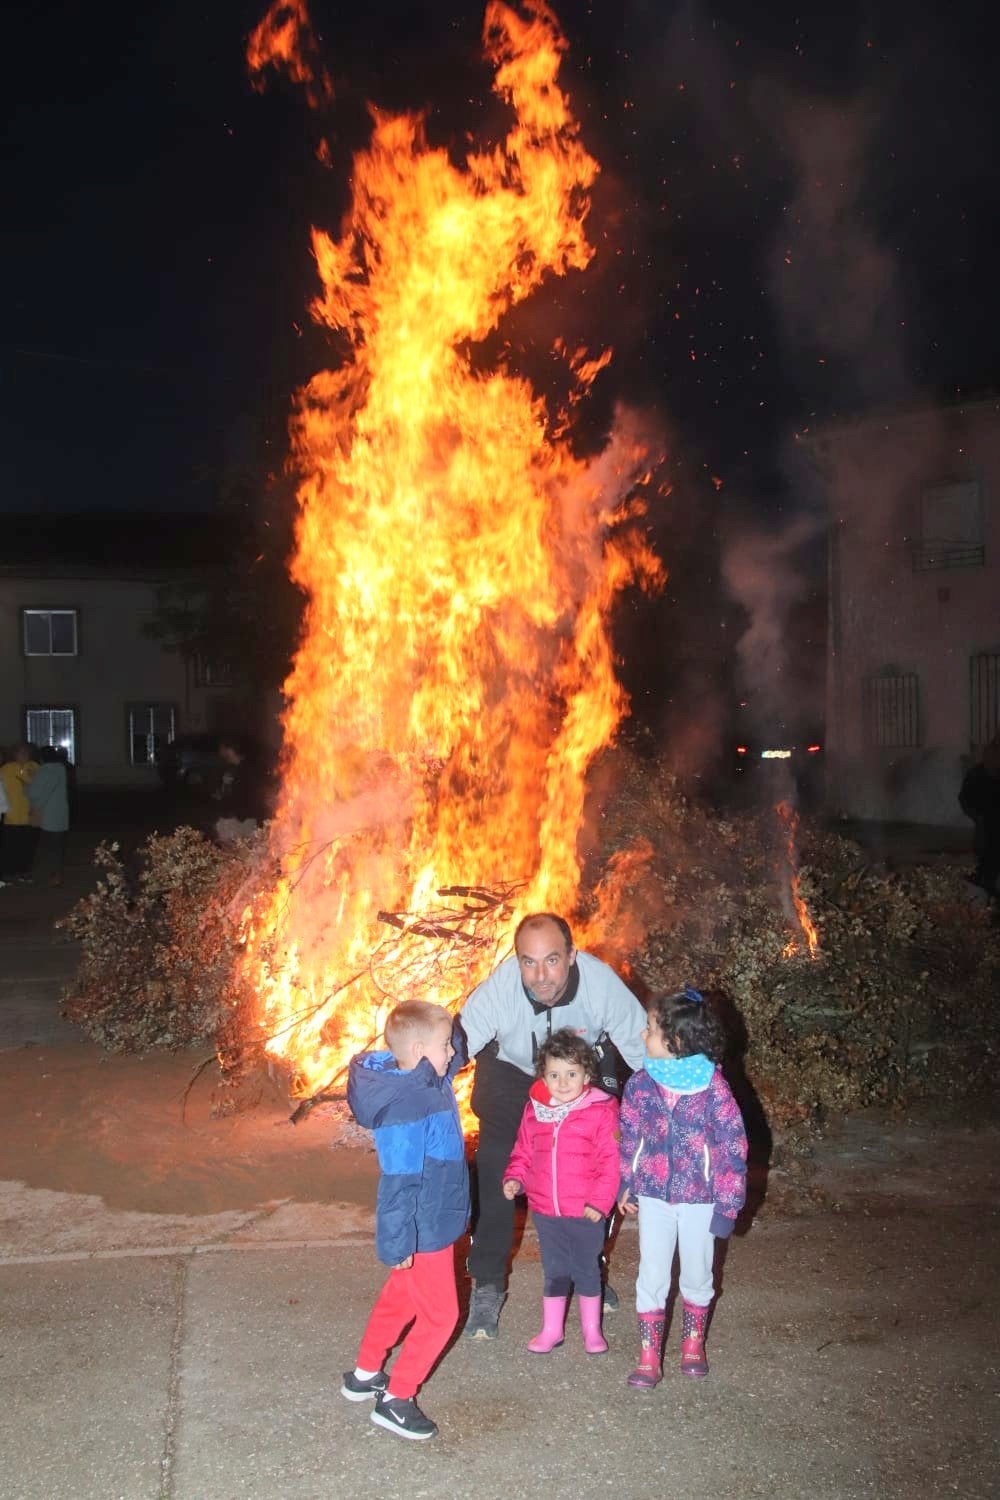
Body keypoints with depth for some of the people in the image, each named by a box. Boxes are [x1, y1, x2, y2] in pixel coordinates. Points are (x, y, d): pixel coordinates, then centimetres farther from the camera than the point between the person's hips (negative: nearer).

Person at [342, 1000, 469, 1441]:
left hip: (435, 1221, 9)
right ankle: (395, 1400, 16)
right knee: (439, 1313, 4)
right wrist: (399, 1241, -23)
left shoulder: (431, 1083, -4)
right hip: (424, 1231, -9)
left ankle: (364, 1374, 40)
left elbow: (457, 1056, 19)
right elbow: (399, 1180, -27)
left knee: (400, 1296, 24)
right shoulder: (407, 1105, -30)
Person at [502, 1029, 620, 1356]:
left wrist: (600, 1200, -17)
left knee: (587, 1270, 14)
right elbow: (523, 1152, 10)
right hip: (545, 1210, 3)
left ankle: (591, 1329, 31)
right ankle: (551, 1330, 31)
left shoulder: (601, 1111, -14)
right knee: (554, 1272, 17)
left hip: (585, 1212, -3)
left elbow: (610, 1160, -13)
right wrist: (514, 1178, -6)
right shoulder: (534, 1110, -1)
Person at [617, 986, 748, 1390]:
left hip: (699, 1198, -1)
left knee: (697, 1274, 16)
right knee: (651, 1275, 4)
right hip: (653, 1195, 2)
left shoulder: (713, 1085, -17)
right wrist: (627, 1185, 10)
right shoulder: (641, 1083, -9)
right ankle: (649, 1357, 14)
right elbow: (630, 1137, 5)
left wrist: (728, 1202, -10)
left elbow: (733, 1144, -12)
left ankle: (693, 1343, 37)